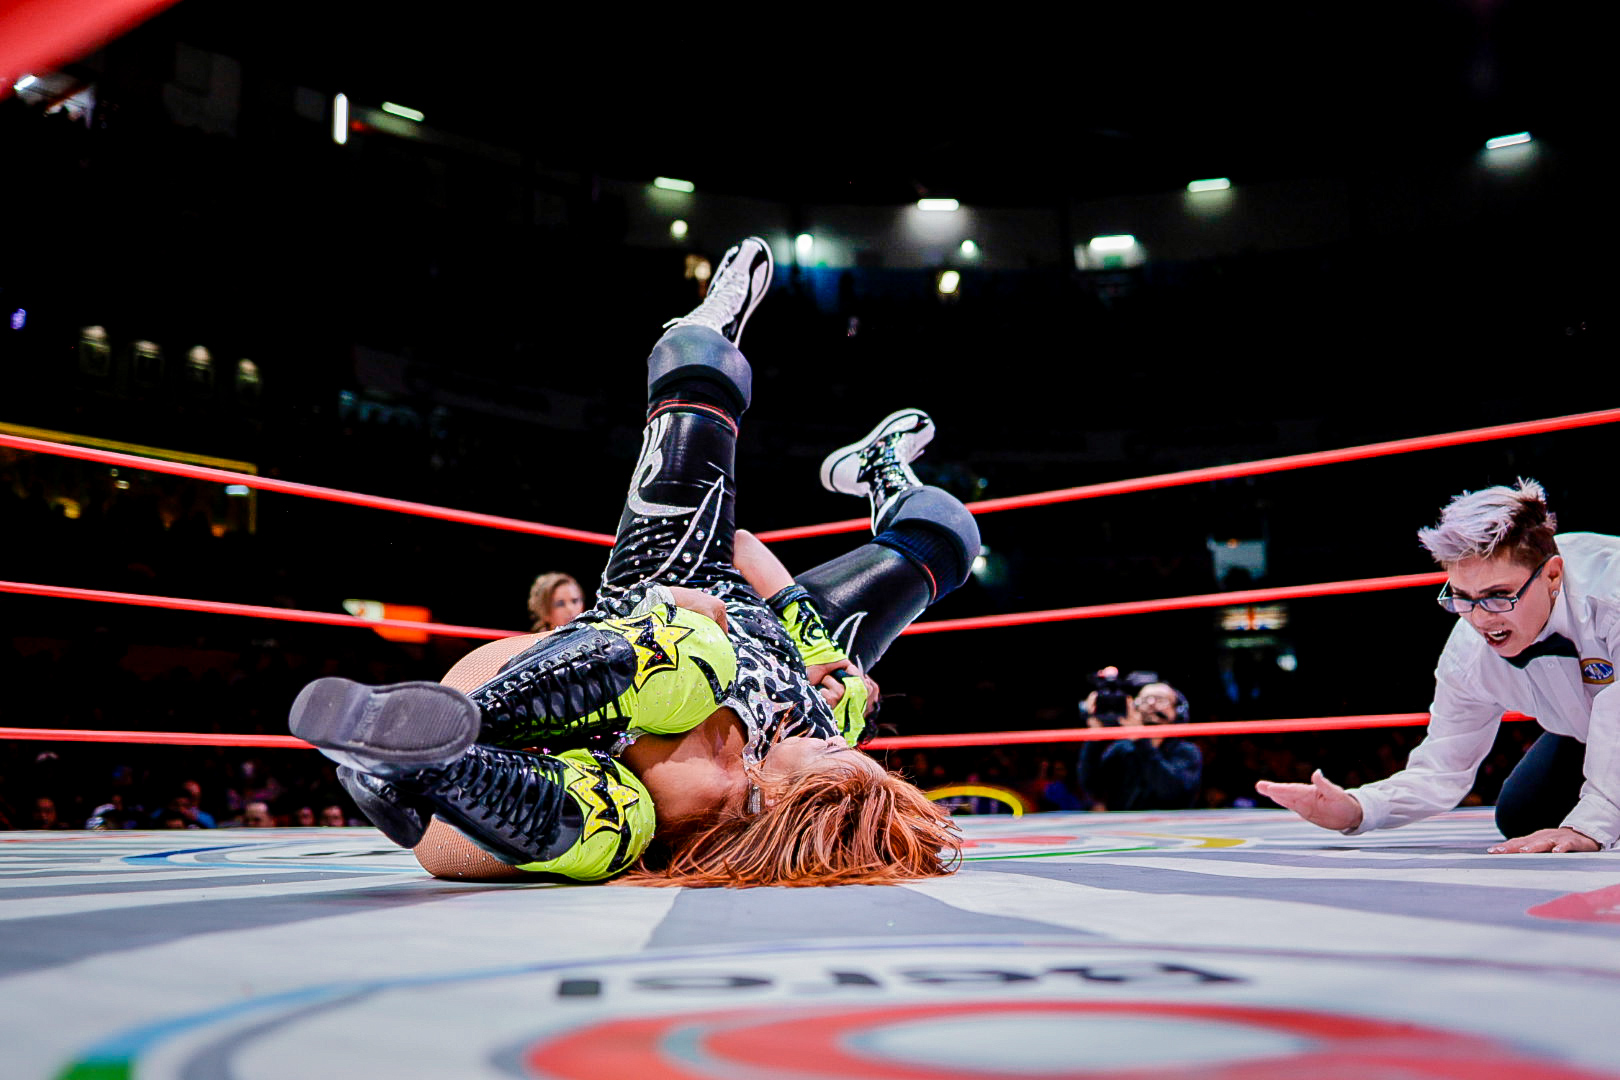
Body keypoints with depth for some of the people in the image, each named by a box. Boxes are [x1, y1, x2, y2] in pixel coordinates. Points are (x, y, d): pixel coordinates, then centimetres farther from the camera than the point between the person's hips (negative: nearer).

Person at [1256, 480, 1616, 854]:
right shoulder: (1469, 654, -23)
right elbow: (1443, 767, -15)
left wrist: (1587, 826, -51)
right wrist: (1356, 810, -32)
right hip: (1579, 732, 4)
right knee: (1519, 818, -3)